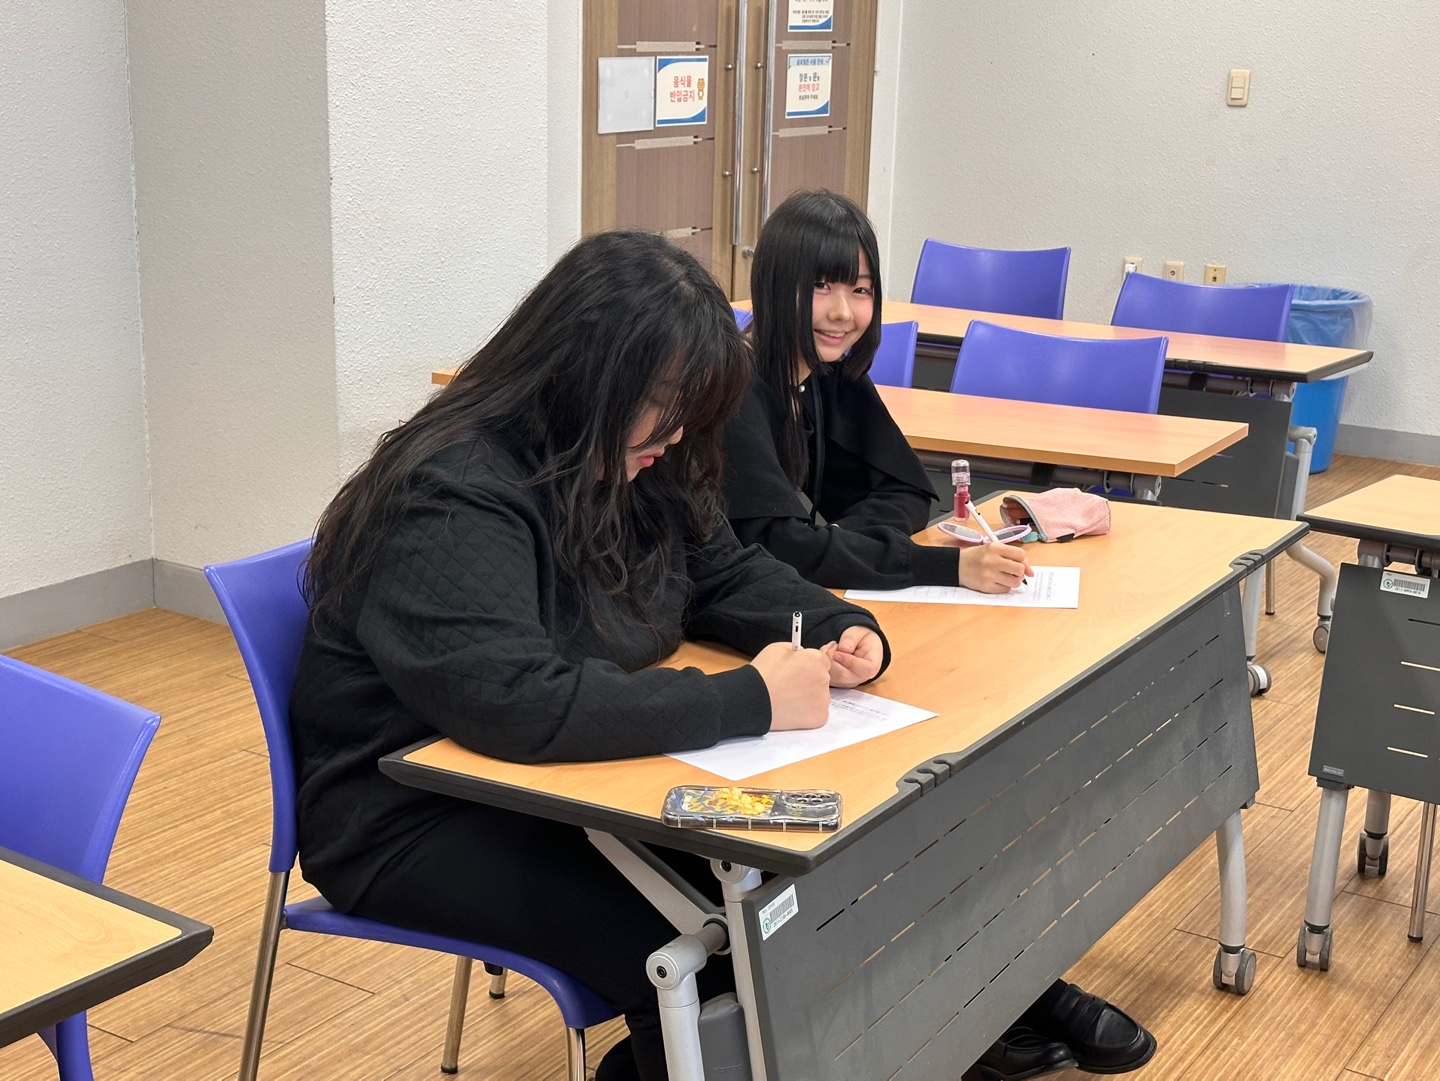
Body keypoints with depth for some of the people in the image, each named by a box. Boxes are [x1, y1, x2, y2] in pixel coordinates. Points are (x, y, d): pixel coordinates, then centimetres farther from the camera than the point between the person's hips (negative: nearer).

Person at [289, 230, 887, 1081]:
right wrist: (748, 701, -32)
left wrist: (841, 630, -6)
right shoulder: (450, 499, -24)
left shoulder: (639, 462, 3)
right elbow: (516, 704, -36)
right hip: (414, 820, -8)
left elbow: (727, 573, 15)